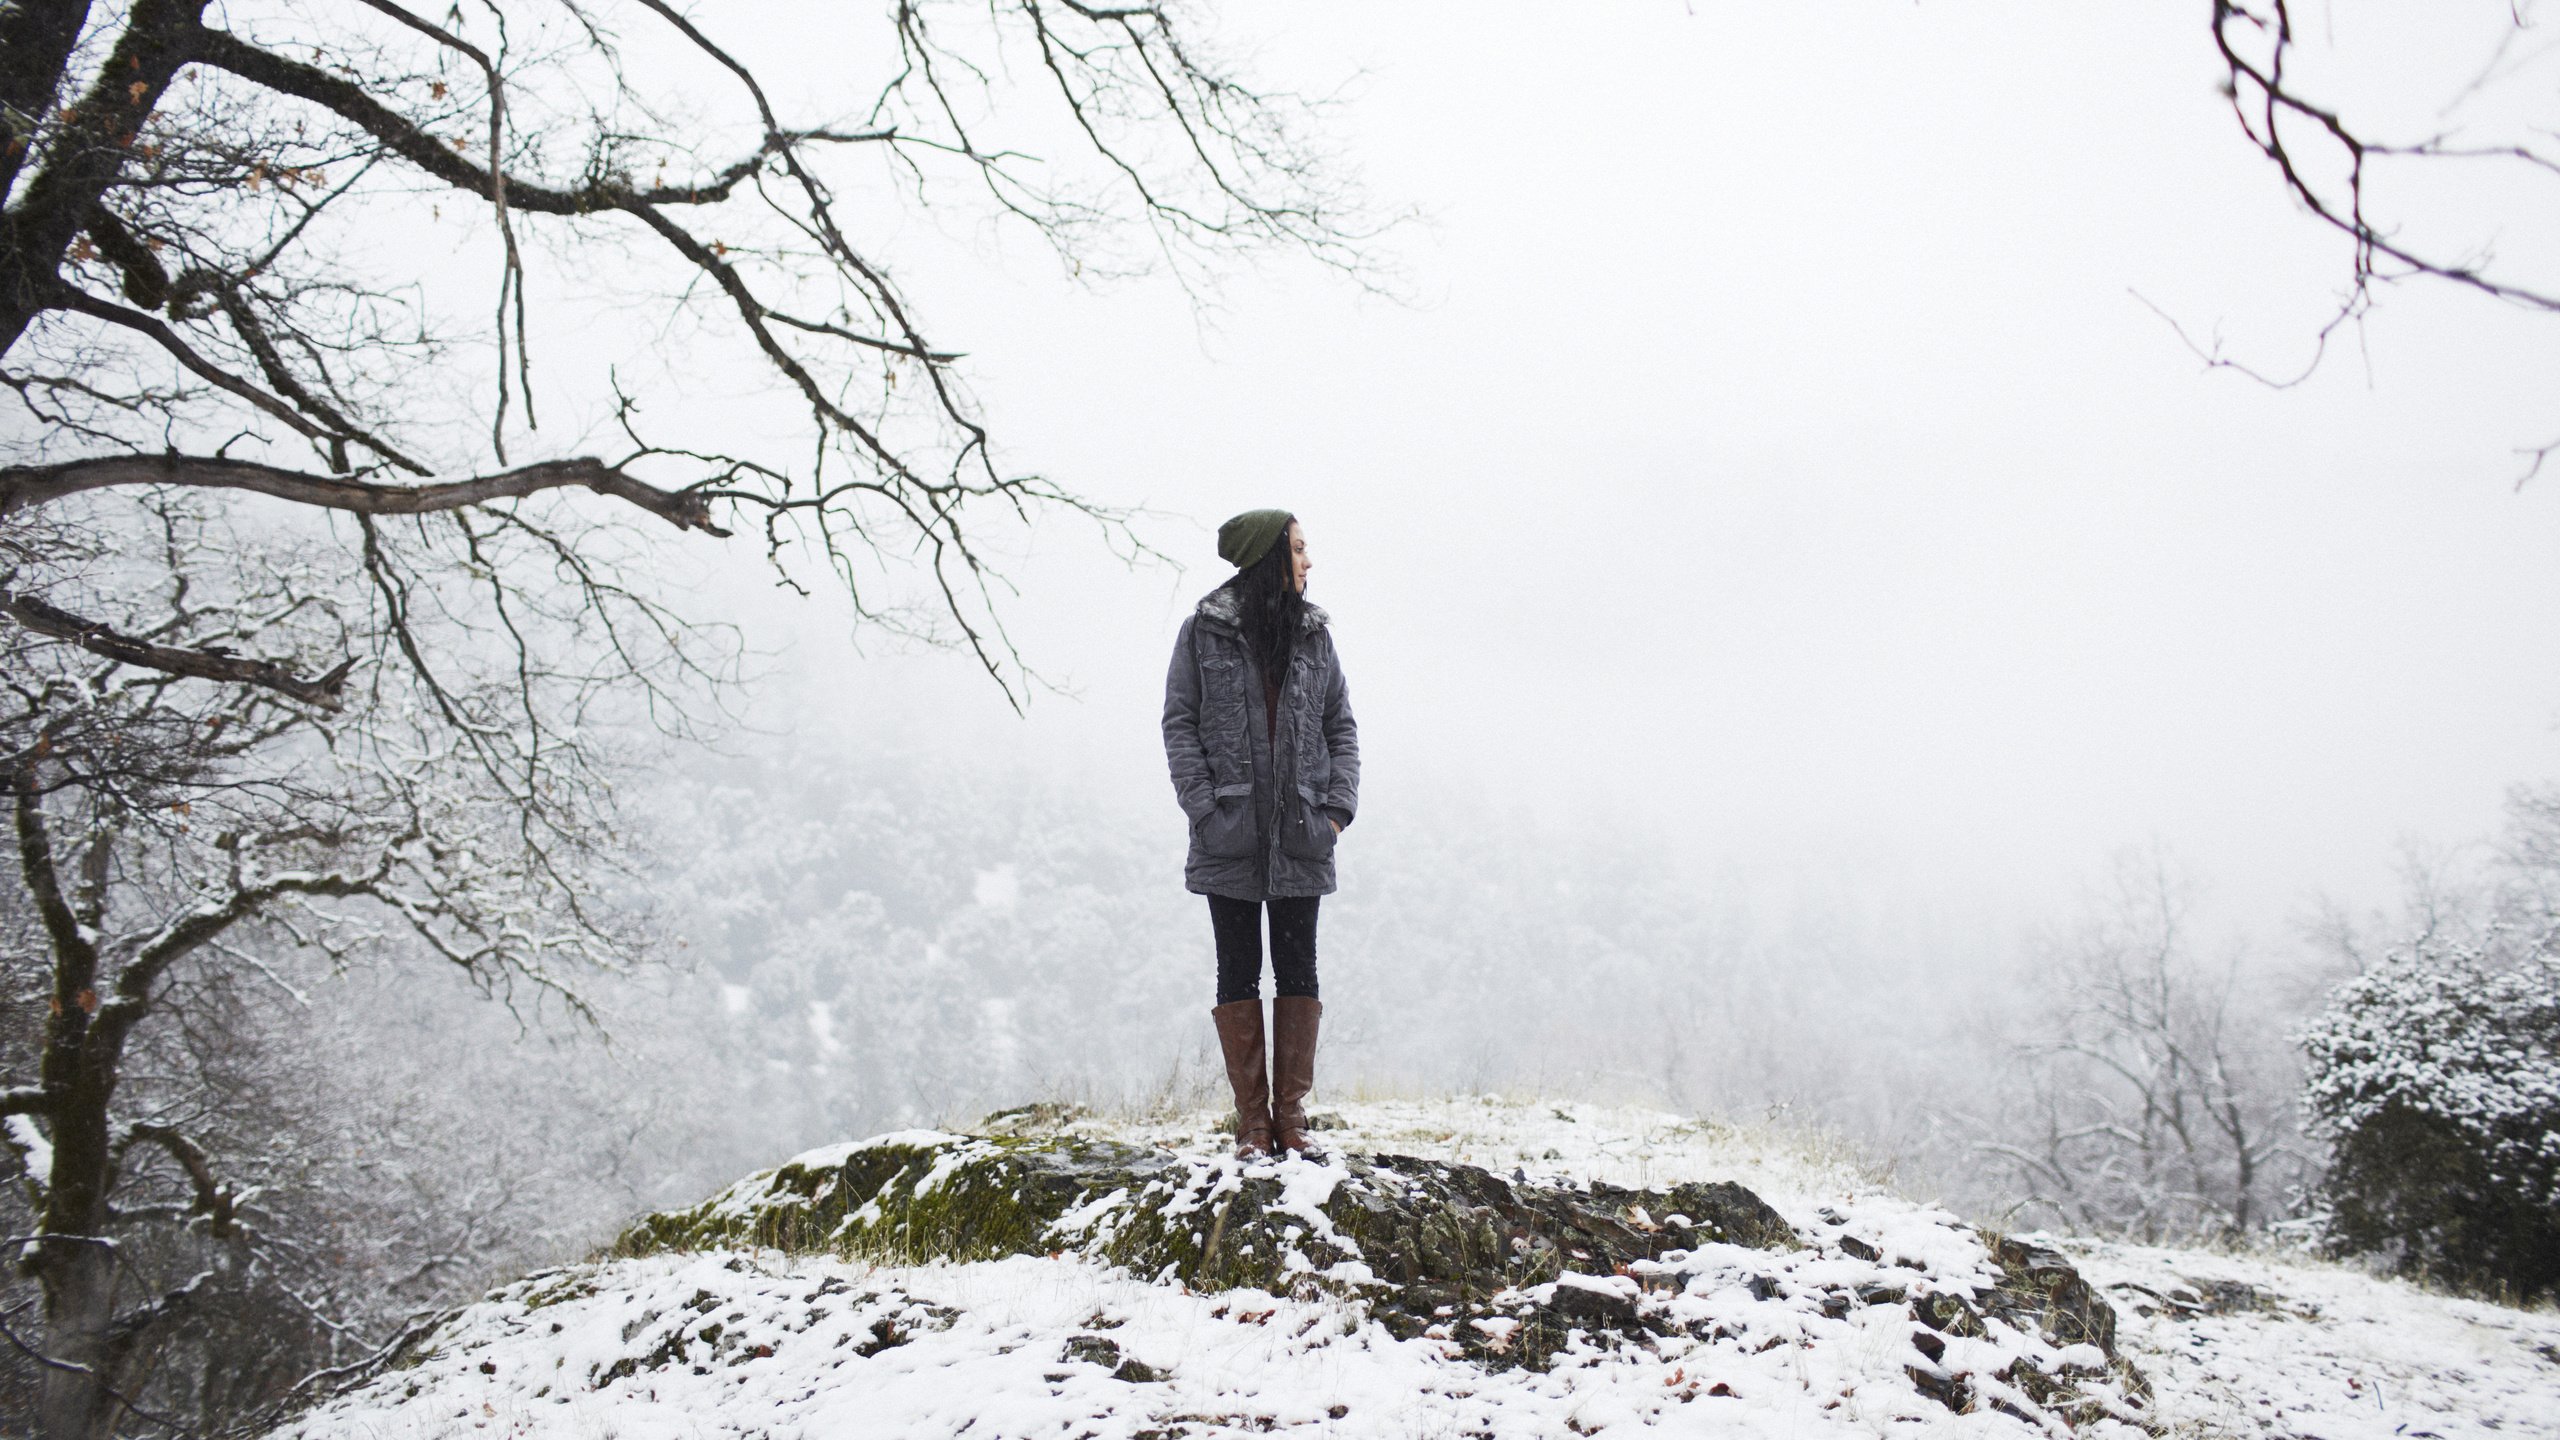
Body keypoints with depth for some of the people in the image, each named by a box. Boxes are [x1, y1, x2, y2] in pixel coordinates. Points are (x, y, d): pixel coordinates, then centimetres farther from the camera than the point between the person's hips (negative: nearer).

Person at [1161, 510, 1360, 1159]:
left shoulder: (1314, 633, 9)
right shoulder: (1204, 629, 0)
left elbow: (1341, 724, 11)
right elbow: (1179, 721, -1)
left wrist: (1339, 806, -2)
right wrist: (1203, 807, -10)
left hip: (1301, 837, 3)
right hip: (1230, 833, -3)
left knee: (1298, 970, 5)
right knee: (1239, 973, 3)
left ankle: (1291, 1113, 12)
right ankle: (1251, 1120, 9)